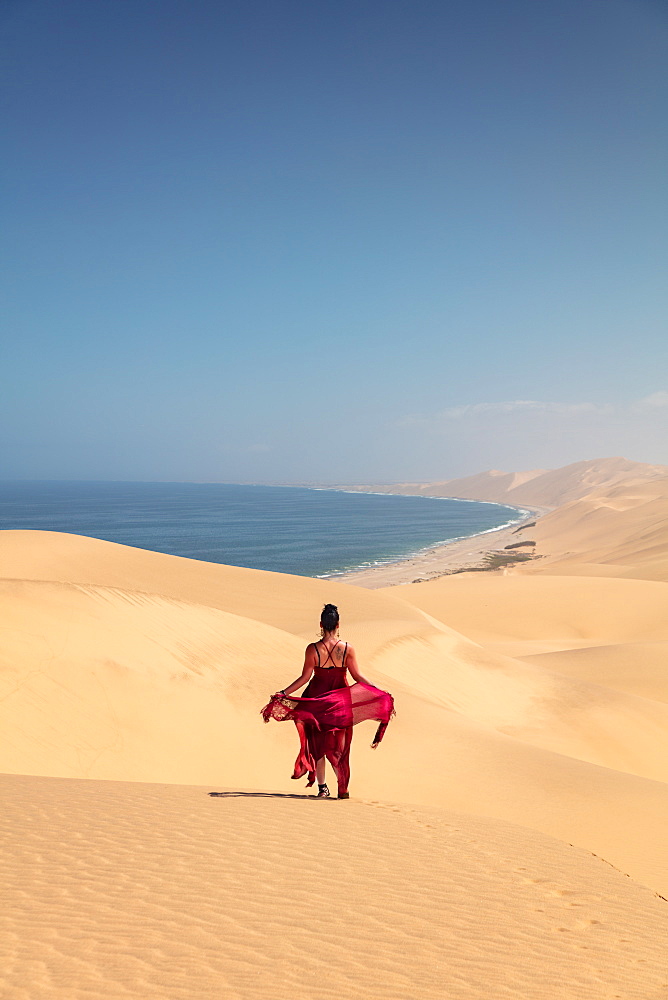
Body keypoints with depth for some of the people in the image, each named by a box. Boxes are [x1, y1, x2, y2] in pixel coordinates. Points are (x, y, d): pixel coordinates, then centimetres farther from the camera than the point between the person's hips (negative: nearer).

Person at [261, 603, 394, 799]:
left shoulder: (312, 649, -11)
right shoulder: (347, 649, -8)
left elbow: (305, 677, -10)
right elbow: (357, 677, -5)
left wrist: (283, 693, -3)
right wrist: (379, 692, 4)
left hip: (317, 701, -1)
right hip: (341, 702, 1)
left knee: (317, 744, 11)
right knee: (338, 746, 12)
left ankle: (322, 787, 12)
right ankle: (343, 788, 9)